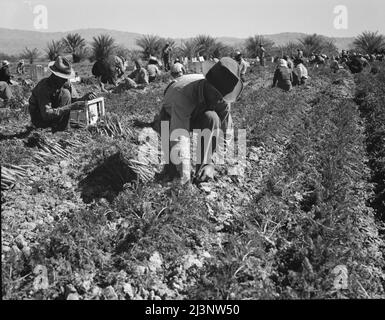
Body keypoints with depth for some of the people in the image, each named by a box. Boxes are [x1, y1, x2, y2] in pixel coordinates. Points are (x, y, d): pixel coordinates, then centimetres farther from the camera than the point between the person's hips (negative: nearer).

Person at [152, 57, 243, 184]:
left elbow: (226, 129, -19)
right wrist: (184, 178, -51)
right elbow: (179, 139, -48)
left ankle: (204, 165, -19)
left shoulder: (219, 93, -25)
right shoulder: (183, 94, -42)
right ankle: (171, 166, 0)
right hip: (170, 118, -3)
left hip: (195, 118, 3)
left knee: (211, 118, -31)